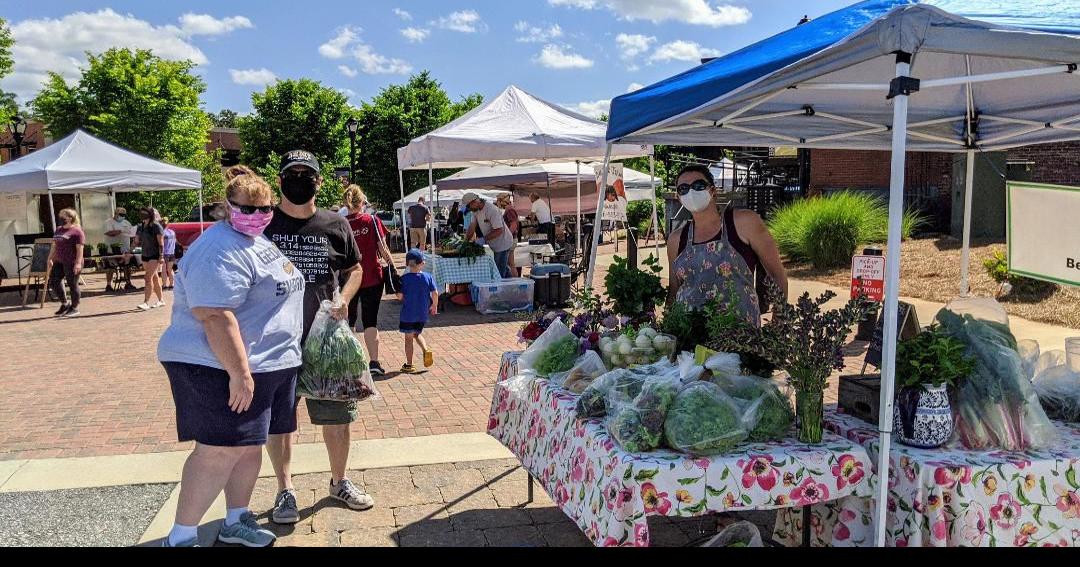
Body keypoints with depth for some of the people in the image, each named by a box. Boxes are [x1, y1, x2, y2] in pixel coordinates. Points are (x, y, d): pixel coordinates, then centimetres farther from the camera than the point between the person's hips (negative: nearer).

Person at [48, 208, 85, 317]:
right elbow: (55, 246, 23)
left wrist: (78, 263, -20)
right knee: (53, 283, 7)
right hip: (59, 262, 8)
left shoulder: (76, 231, -9)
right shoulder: (59, 230, 16)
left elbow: (80, 248, -14)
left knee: (72, 284, -1)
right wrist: (50, 259, 19)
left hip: (71, 263, -8)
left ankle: (74, 308, 10)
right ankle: (64, 304, 22)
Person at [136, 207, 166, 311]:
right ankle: (161, 300, 22)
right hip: (145, 255, 8)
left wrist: (161, 256, -18)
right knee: (155, 278, 13)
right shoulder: (141, 226, 11)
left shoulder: (156, 226, -10)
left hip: (155, 255, -8)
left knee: (148, 277, -15)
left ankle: (146, 302, -17)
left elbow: (161, 242, -13)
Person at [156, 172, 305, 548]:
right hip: (223, 369, -10)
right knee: (219, 451, -7)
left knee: (250, 445, 15)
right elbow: (214, 315, -27)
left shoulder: (256, 241, 15)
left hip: (267, 364, 10)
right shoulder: (222, 251, -19)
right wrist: (239, 372, -28)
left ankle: (236, 522, 27)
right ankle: (180, 537, 4)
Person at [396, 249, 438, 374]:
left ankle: (409, 365, 12)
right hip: (423, 314, 3)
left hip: (408, 314, -3)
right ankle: (426, 350, 0)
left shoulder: (404, 279, -10)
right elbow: (435, 293, -4)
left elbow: (399, 296, -12)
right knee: (417, 334, 24)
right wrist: (434, 306, 11)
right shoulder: (428, 277, -4)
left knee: (408, 338, 7)